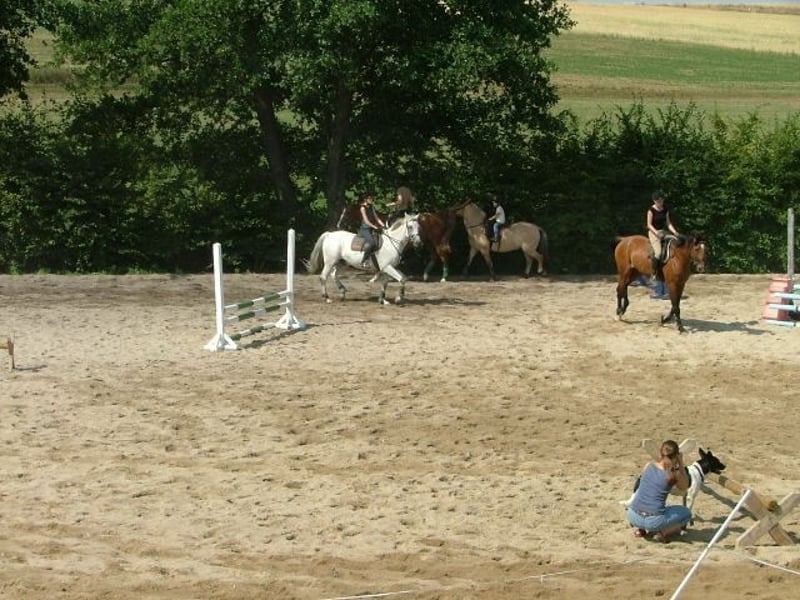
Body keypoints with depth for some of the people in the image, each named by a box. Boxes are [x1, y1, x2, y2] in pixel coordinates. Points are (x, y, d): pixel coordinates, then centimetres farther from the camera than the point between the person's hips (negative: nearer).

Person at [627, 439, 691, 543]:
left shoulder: (649, 465, 3)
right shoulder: (674, 474, -7)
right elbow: (684, 487, 15)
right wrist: (681, 464, 12)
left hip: (633, 516, 4)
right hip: (653, 521, -4)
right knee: (686, 513, 21)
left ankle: (638, 528, 14)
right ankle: (662, 533, 0)